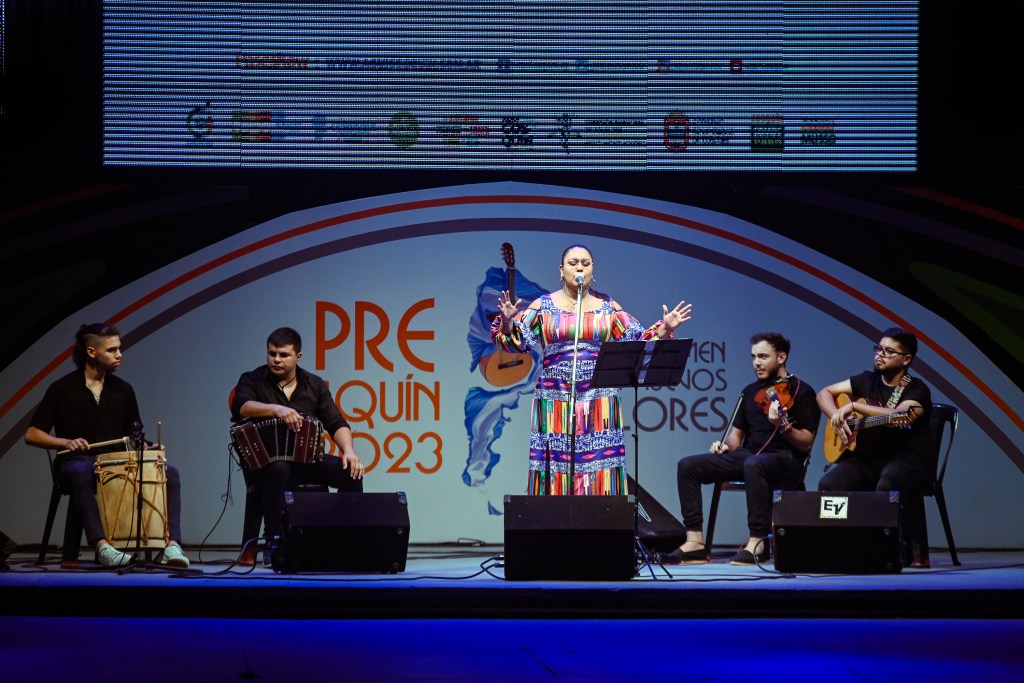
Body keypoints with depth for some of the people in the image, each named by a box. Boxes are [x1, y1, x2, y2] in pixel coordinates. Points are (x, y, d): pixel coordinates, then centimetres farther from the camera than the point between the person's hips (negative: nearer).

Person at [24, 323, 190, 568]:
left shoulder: (123, 390, 12)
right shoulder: (63, 389, -2)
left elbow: (134, 435, 20)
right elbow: (32, 435, -3)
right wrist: (66, 442, -20)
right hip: (77, 462, -5)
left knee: (170, 472, -19)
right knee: (81, 471, -42)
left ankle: (172, 546, -33)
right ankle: (102, 546, -51)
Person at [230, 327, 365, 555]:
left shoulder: (314, 385, 14)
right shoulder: (252, 380, 3)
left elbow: (336, 423, 7)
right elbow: (240, 407, -19)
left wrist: (348, 450, -13)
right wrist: (276, 410, -35)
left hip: (306, 459, 4)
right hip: (264, 462, -4)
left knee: (350, 472, -21)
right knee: (278, 469, -39)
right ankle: (274, 541, -33)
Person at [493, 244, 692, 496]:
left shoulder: (608, 308, 10)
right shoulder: (544, 306, 6)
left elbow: (639, 342, 10)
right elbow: (516, 341, 0)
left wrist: (665, 328, -4)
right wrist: (507, 321, -19)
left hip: (600, 404, 1)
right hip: (556, 402, -1)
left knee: (599, 468, -3)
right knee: (556, 462, -4)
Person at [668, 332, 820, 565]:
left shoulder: (801, 391, -2)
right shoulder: (750, 392, 18)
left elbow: (805, 444, -9)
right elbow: (737, 434, 24)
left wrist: (782, 426, -28)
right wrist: (726, 446, 1)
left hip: (785, 460, -7)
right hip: (748, 455, 7)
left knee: (753, 465, -42)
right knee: (688, 465, -11)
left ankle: (757, 542, -36)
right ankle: (695, 541, -17)